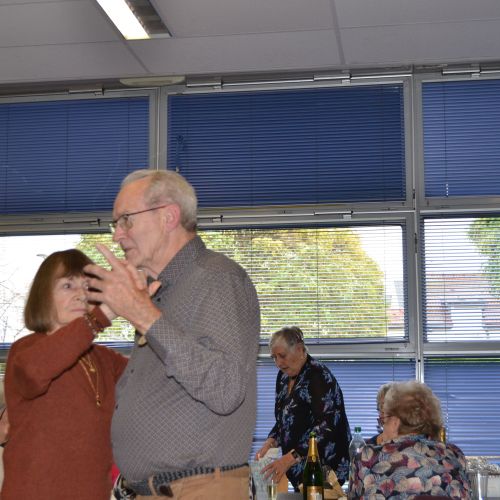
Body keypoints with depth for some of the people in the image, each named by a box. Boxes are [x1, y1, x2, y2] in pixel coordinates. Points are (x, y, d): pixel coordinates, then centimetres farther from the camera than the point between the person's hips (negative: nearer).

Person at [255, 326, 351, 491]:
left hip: (324, 467, -7)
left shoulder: (319, 376, -17)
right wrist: (270, 442, -3)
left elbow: (327, 426, -25)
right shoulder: (284, 376, 8)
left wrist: (290, 458, -32)